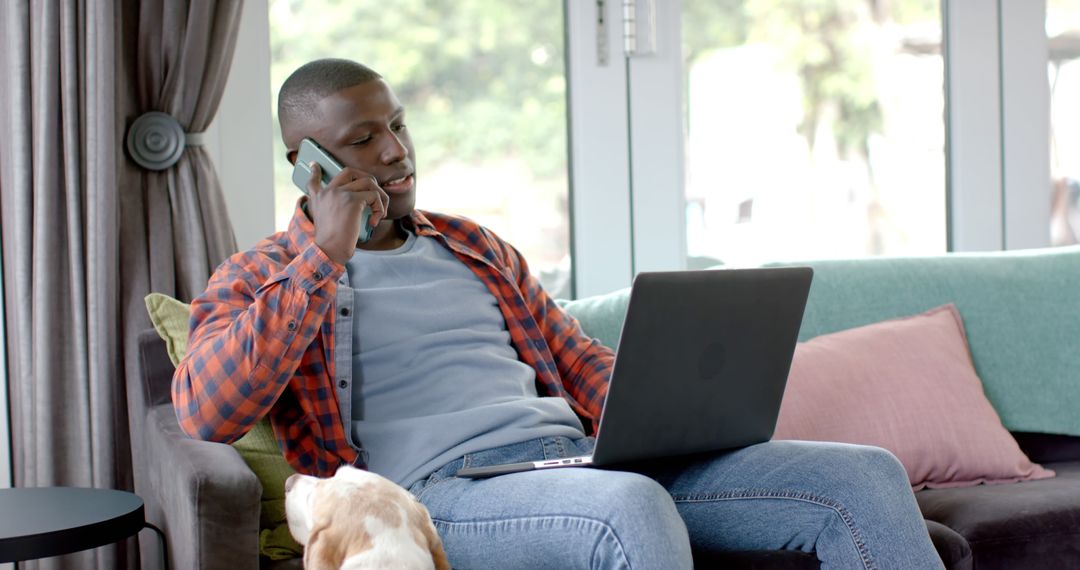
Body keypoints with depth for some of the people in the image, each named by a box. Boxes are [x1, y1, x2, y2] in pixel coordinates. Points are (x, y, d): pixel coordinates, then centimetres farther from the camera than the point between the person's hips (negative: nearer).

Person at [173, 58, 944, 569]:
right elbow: (206, 412, -9)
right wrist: (325, 254, -9)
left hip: (588, 460, 6)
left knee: (863, 476, -10)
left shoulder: (474, 246, 27)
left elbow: (585, 365, 27)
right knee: (631, 507, -41)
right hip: (444, 490, -6)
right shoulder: (257, 280, 10)